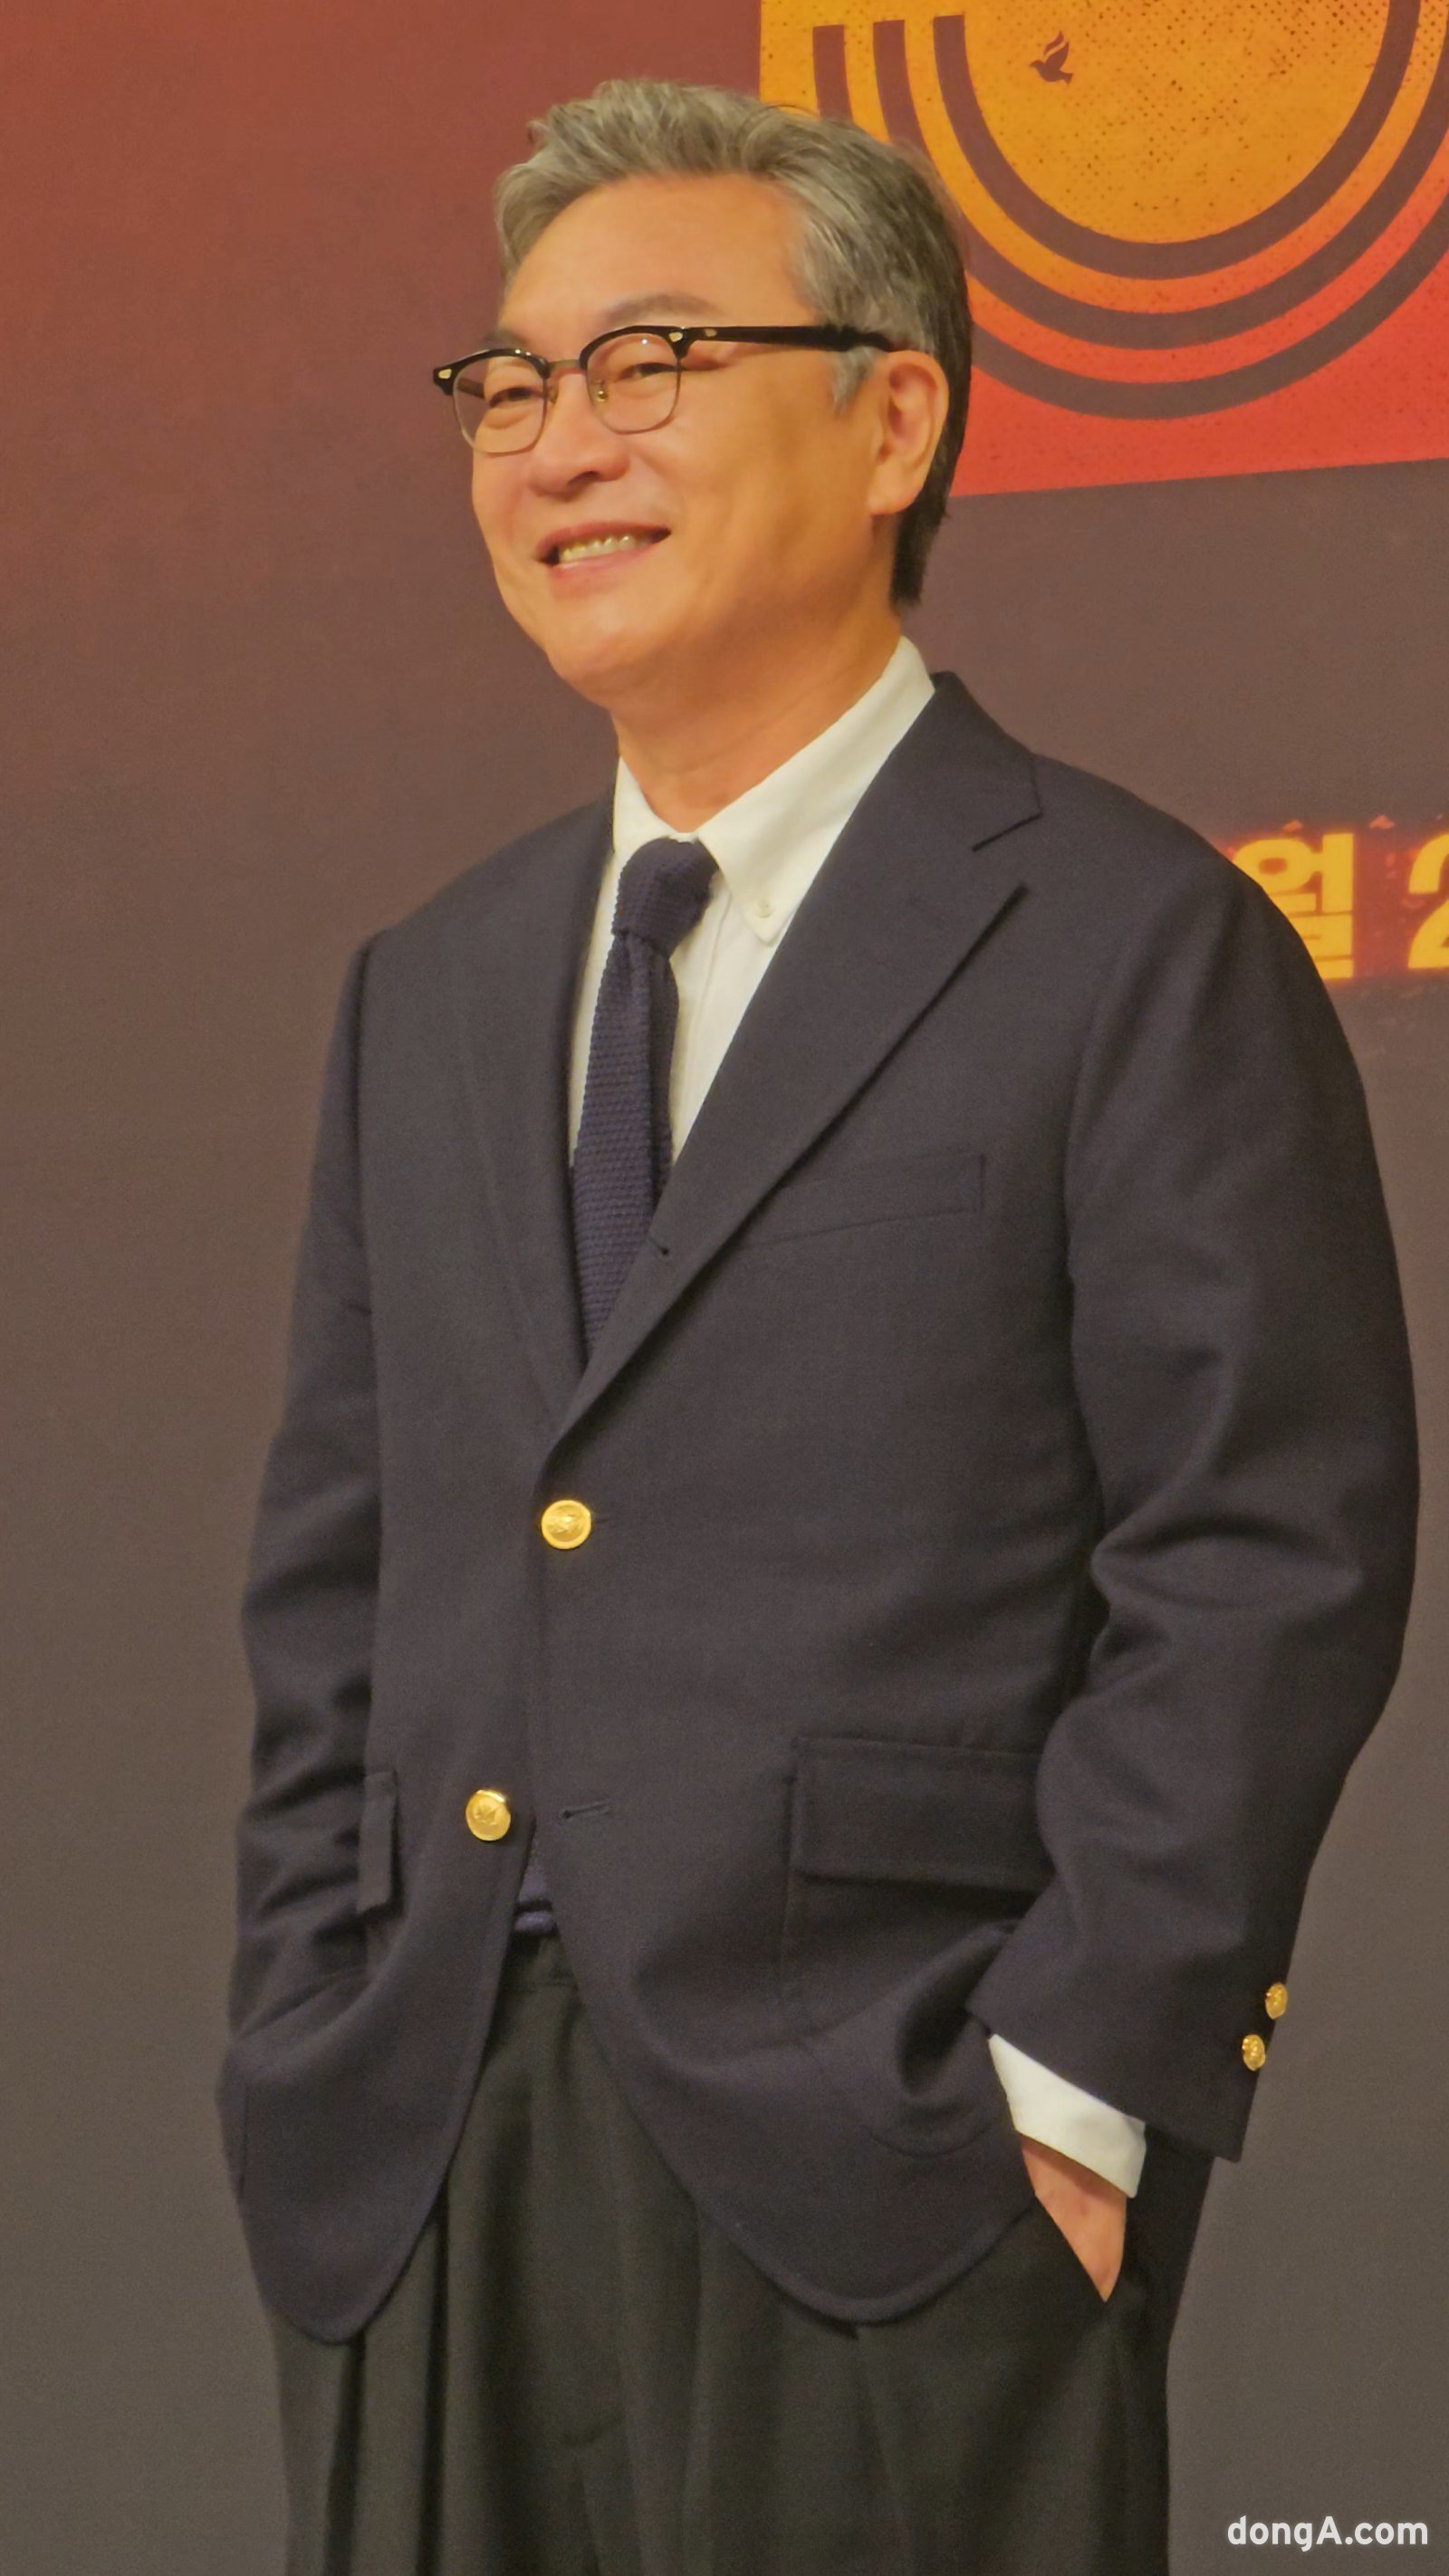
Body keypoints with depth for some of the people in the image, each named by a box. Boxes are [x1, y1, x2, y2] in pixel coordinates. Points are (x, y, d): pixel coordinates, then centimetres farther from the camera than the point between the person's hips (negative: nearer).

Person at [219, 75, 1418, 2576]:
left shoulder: (1135, 949, -3)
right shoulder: (427, 989, 16)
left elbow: (1271, 1556, -9)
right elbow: (331, 1586, 17)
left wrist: (1070, 2082, -13)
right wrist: (314, 2044, 7)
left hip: (882, 2189, -5)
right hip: (416, 2183, 6)